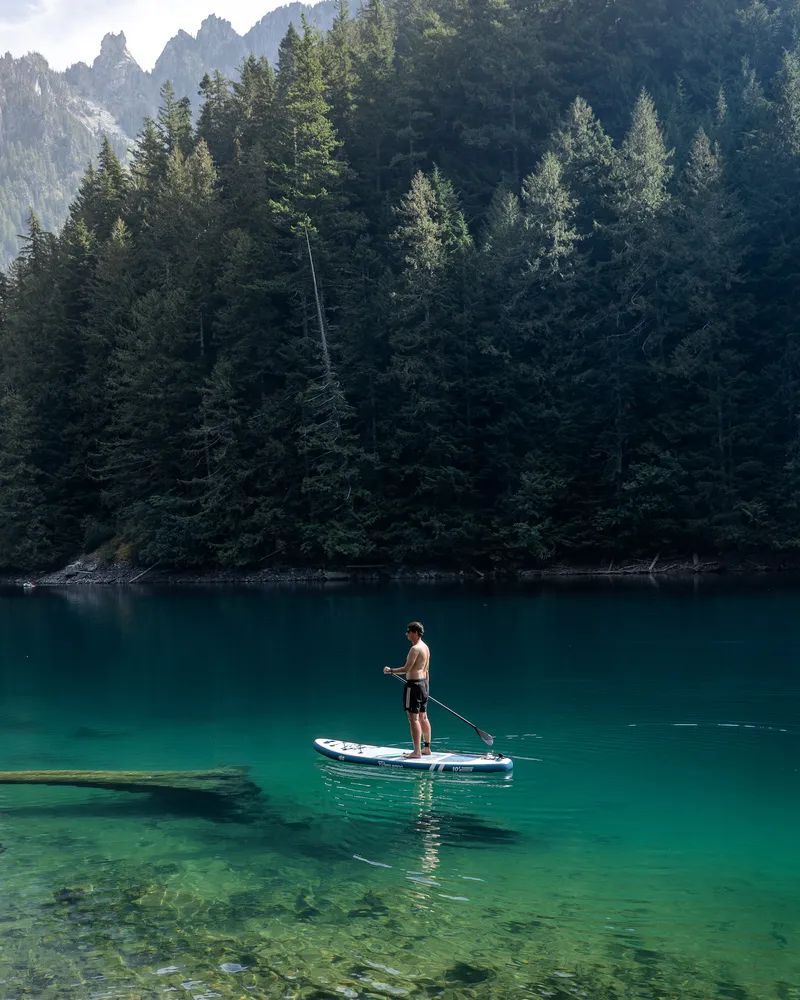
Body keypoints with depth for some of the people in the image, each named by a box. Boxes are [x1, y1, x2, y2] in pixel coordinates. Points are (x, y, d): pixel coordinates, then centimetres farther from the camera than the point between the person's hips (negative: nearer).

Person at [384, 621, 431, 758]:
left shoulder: (415, 648, -18)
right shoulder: (425, 647, 12)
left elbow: (406, 669, -21)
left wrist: (390, 670, -9)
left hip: (414, 685, -10)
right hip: (423, 682, 10)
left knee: (413, 719, -6)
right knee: (423, 717, 16)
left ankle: (417, 751, -5)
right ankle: (426, 748, 22)